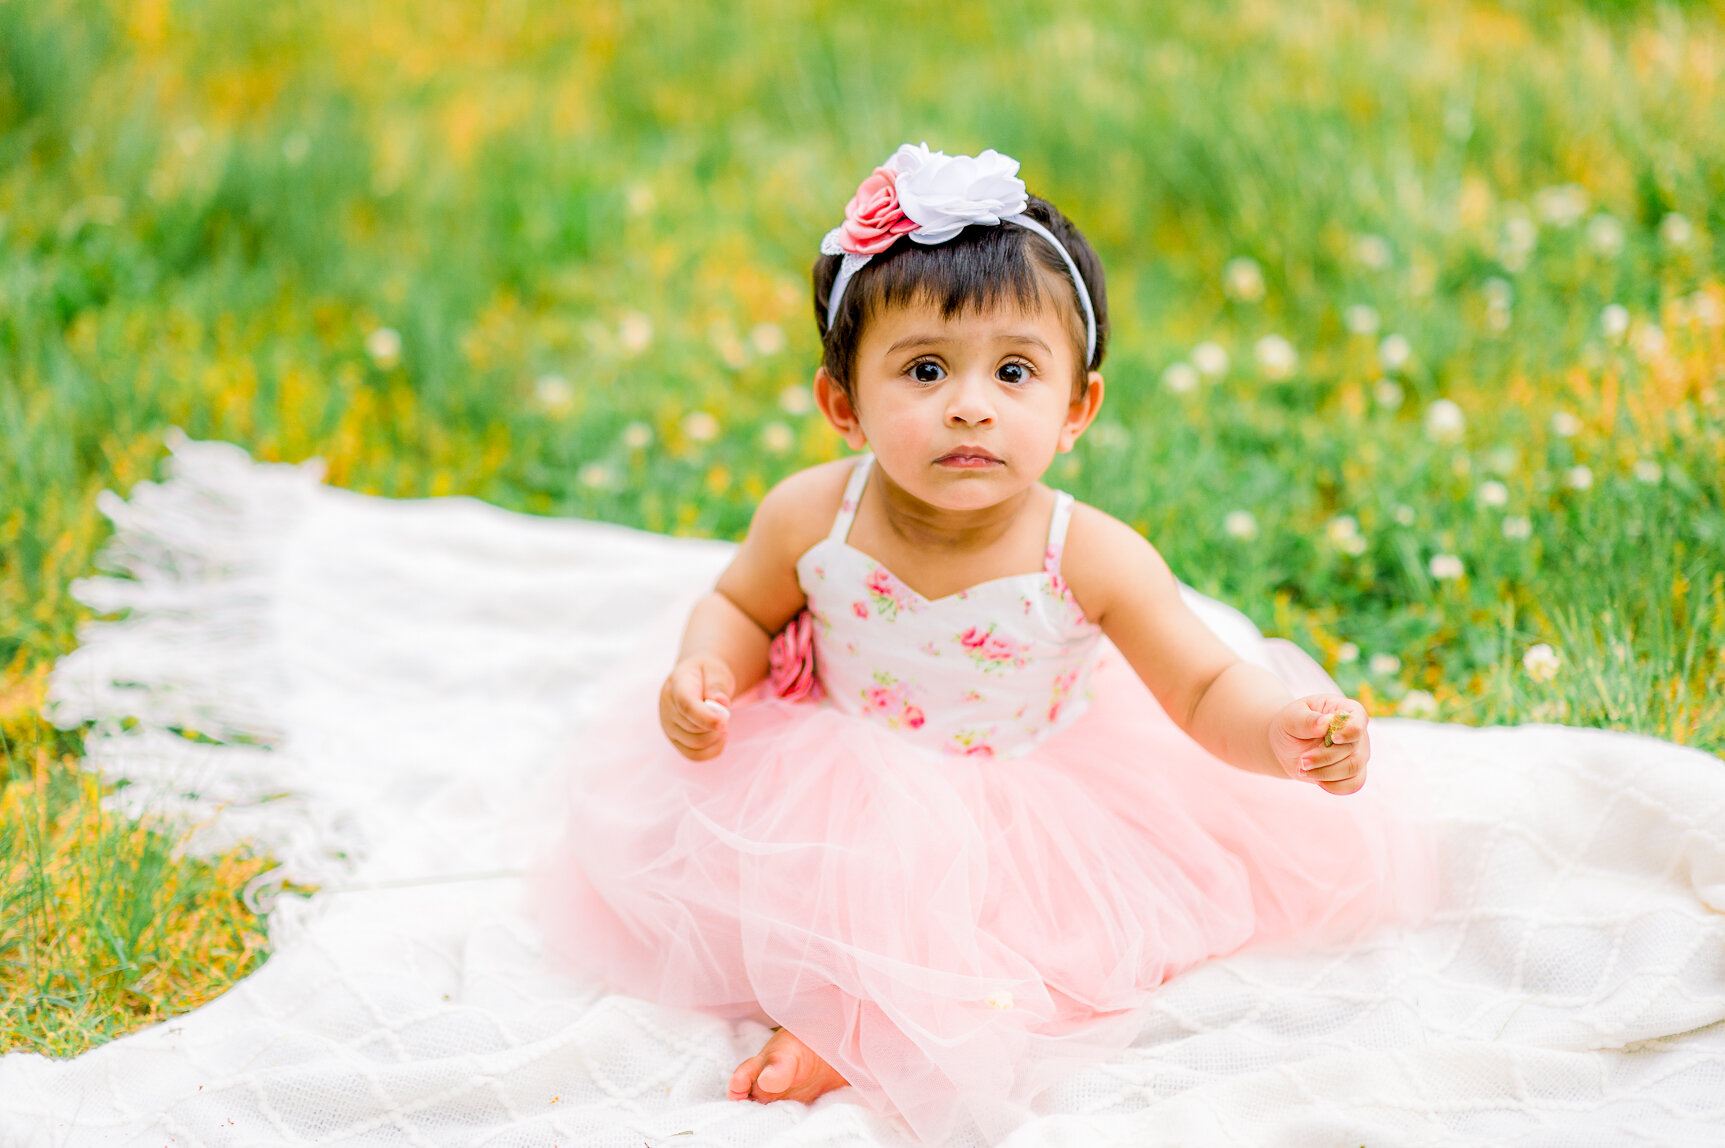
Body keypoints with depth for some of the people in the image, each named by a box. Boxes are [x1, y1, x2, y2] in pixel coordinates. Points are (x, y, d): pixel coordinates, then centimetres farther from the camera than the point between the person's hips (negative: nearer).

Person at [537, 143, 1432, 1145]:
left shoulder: (1092, 559, -25)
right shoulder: (812, 520, -20)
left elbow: (1206, 690, -16)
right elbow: (743, 607, 2)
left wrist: (1284, 734, -37)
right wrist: (704, 674, -20)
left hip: (1041, 800, 0)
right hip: (847, 790, 0)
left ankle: (858, 1030, -22)